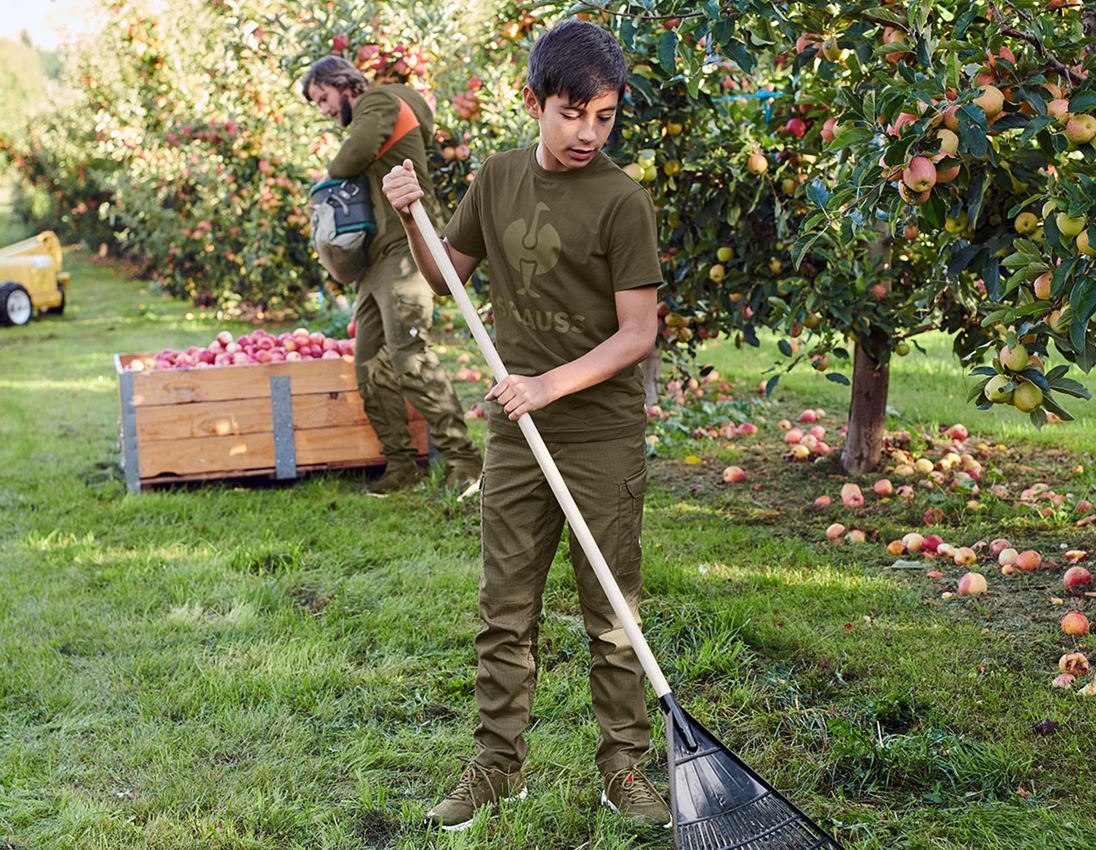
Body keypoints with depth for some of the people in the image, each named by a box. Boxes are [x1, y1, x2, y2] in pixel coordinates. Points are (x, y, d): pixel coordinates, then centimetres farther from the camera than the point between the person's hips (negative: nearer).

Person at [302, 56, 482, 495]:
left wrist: (333, 173, 4)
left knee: (409, 357, -18)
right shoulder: (367, 118, 28)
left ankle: (462, 459, -15)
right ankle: (402, 461, 9)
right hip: (377, 254, 10)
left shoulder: (381, 102, -1)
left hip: (404, 248, -10)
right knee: (371, 367, 5)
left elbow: (352, 159, -18)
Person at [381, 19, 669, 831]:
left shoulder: (621, 200, -12)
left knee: (612, 616, 5)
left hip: (604, 438, -4)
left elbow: (638, 332, -14)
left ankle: (625, 768, 20)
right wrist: (413, 220, -1)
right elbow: (447, 275, 17)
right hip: (516, 435, 4)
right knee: (505, 611, 11)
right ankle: (498, 765, 24)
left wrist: (552, 383, -25)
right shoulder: (498, 179, 4)